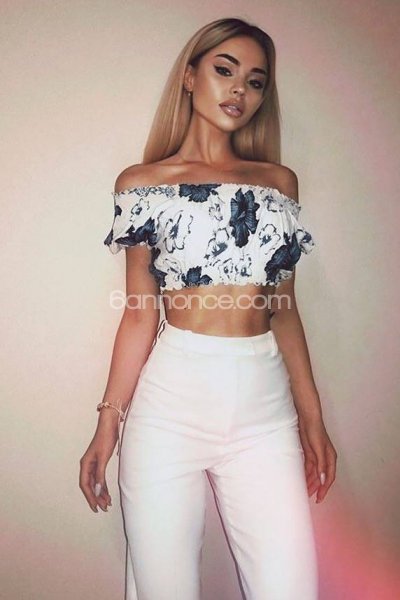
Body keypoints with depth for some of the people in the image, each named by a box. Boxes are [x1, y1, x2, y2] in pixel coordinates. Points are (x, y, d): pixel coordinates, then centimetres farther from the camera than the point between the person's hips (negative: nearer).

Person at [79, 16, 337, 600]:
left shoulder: (280, 181, 13)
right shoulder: (141, 182, 6)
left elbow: (283, 307, 13)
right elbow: (140, 312, 3)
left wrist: (313, 417, 12)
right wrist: (109, 420, -2)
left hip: (265, 404, 2)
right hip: (170, 400, -2)